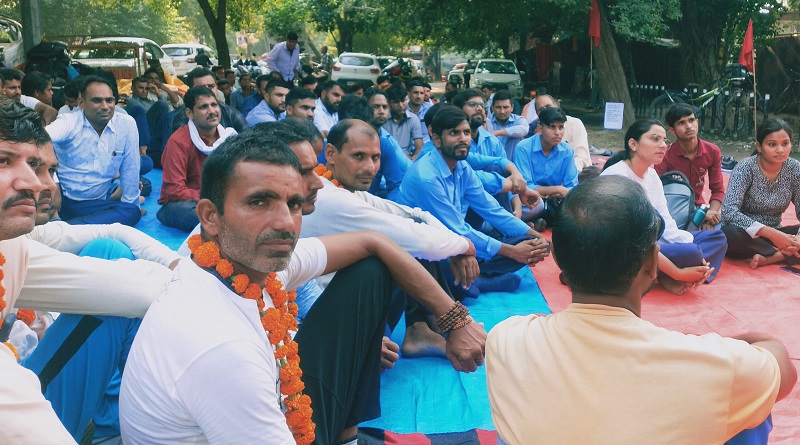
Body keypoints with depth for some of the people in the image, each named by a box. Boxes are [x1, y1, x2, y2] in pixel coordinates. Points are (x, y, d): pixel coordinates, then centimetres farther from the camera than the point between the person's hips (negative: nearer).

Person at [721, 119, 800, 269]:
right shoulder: (746, 168, -16)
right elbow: (729, 211, -29)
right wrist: (772, 234, -36)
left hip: (773, 235, 3)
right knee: (731, 233, -37)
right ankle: (783, 253, -18)